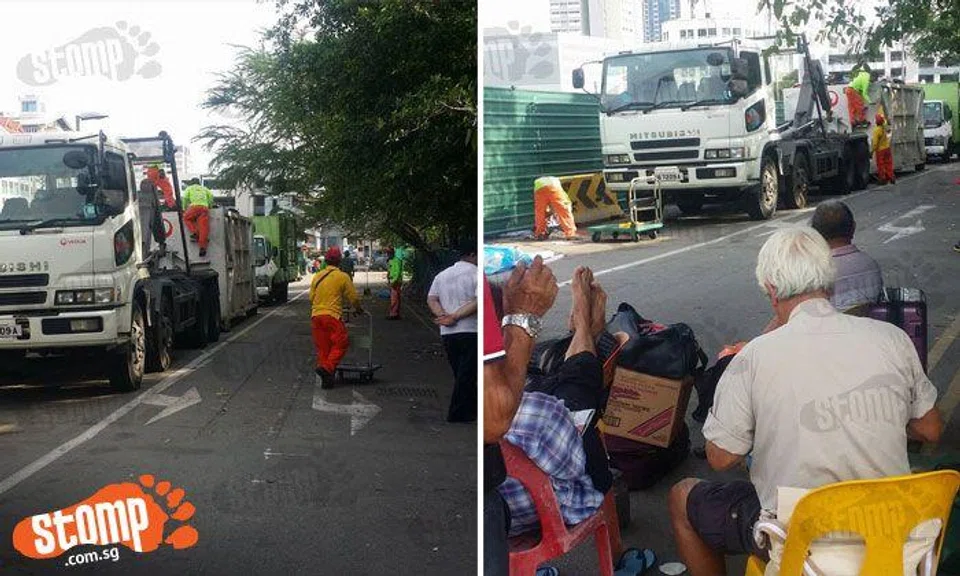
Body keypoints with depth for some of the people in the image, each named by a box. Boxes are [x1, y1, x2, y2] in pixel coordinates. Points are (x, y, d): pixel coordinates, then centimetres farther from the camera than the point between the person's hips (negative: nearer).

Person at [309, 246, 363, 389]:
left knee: (322, 347, 10)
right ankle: (327, 368, -17)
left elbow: (311, 297, 16)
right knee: (341, 343, 2)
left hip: (316, 316, 6)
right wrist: (359, 309, 19)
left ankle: (326, 380, 11)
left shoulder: (317, 276, 10)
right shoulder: (342, 277, -4)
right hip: (333, 315, -6)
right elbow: (353, 297, 0)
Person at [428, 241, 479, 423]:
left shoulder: (442, 275, 15)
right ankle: (458, 413, 3)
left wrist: (444, 316, -7)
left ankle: (470, 409, 24)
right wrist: (455, 317, -17)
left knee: (460, 373, 16)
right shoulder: (476, 273, -6)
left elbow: (431, 299, 7)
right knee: (466, 374, 1)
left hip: (447, 333, 6)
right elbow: (479, 301, -19)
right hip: (471, 331, -6)